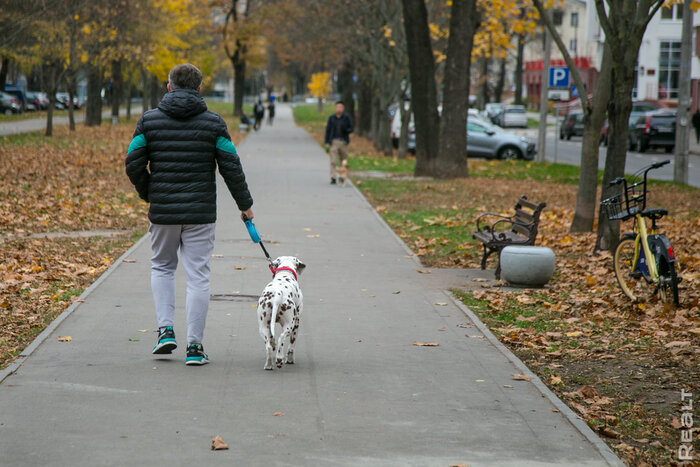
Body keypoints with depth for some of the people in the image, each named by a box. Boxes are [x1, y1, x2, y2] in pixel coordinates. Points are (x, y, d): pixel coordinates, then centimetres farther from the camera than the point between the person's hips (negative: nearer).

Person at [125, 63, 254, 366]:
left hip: (162, 212, 1)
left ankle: (165, 329, 7)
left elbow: (133, 164, -1)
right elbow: (231, 167, -2)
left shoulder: (149, 120, 0)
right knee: (197, 276, 3)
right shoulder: (213, 123, -1)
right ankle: (194, 346, 2)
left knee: (162, 267, 21)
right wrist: (245, 204, 11)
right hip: (200, 213, -1)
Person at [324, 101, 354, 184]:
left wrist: (345, 130, -19)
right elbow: (328, 130, 7)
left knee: (343, 161, 6)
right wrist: (327, 143, 2)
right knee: (333, 161, -8)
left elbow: (351, 129, 5)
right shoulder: (331, 118, 5)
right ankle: (333, 178, -10)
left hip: (343, 142, 1)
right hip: (334, 142, 0)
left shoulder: (346, 117, 3)